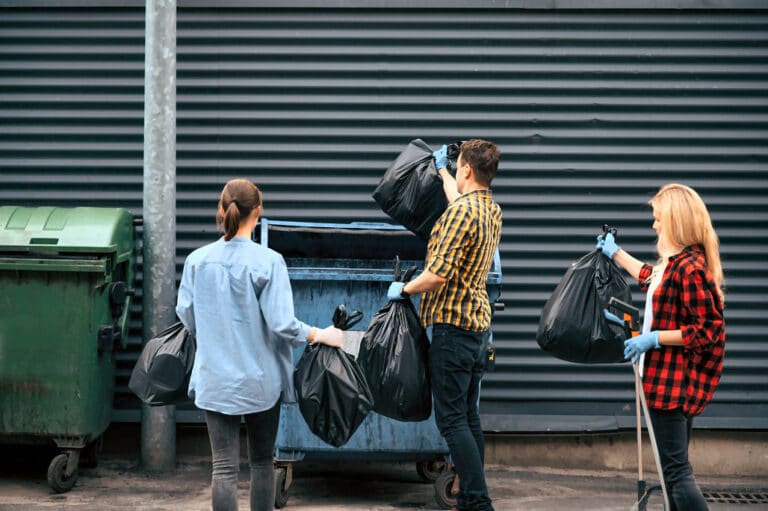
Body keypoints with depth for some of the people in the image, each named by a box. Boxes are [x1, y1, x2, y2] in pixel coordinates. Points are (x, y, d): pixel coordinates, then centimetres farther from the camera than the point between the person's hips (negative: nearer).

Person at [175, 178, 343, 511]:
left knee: (224, 467, 2)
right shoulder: (267, 262, -13)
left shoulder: (196, 260, -2)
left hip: (214, 380, 2)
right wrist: (320, 335, 1)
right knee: (262, 462, 15)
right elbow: (282, 323, -16)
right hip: (260, 380, -2)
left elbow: (186, 317, 8)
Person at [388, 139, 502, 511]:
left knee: (452, 419, -8)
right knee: (468, 416, 13)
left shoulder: (460, 212, -18)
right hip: (479, 324, 9)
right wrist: (441, 170, 51)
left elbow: (439, 274, -24)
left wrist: (404, 289, -7)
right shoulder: (492, 210, 11)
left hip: (453, 325, -9)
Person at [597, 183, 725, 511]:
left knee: (676, 471, -10)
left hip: (673, 383, -11)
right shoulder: (676, 262, 10)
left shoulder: (690, 268, -20)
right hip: (670, 380, 11)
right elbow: (651, 279, 33)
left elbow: (708, 331, -23)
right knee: (674, 468, 15)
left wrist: (654, 338, -19)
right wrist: (616, 254, 43)